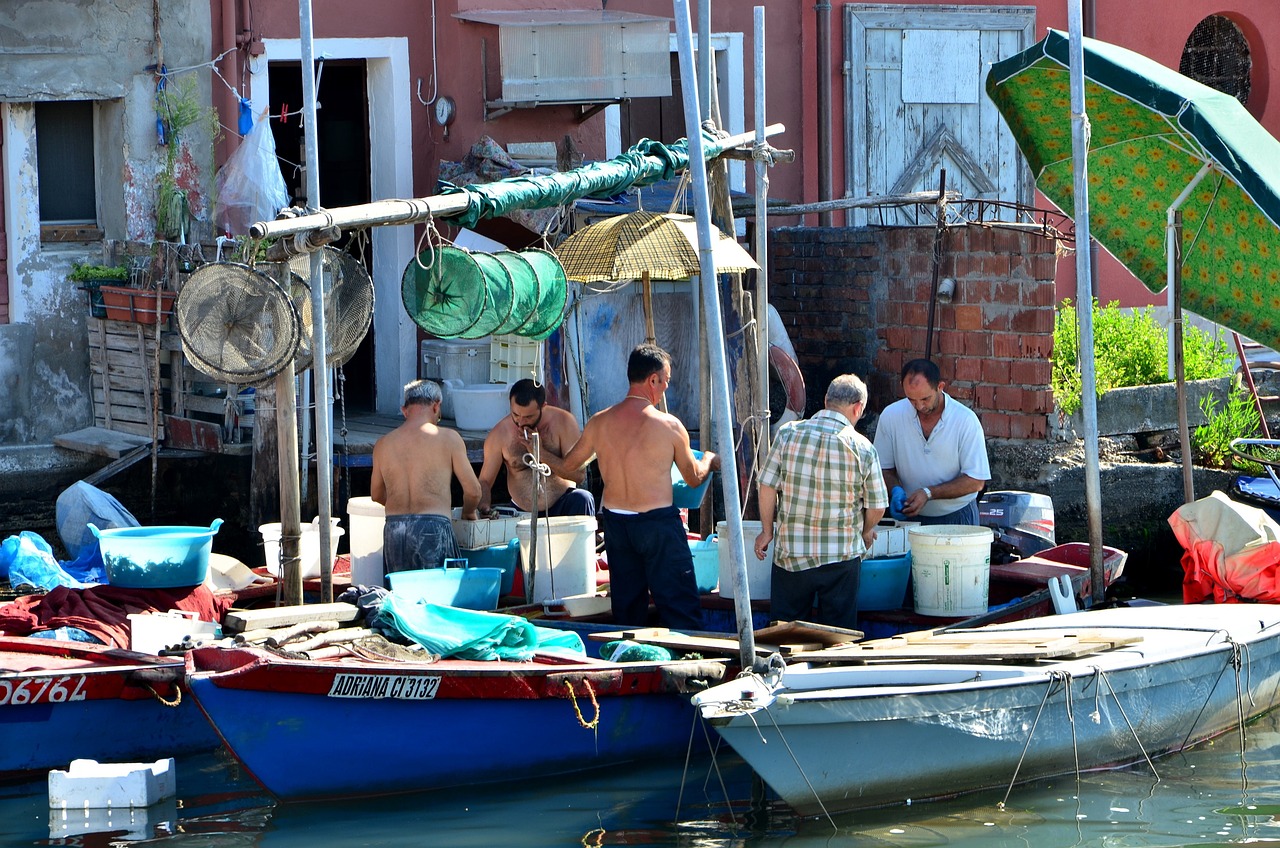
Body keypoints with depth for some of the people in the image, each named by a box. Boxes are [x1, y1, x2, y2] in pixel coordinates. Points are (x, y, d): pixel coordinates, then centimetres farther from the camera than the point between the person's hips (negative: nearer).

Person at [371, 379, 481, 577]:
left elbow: (377, 495, 25)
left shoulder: (383, 444, 12)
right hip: (434, 526, -4)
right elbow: (473, 491, 4)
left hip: (394, 529, 4)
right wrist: (468, 512, 26)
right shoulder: (448, 438, 1)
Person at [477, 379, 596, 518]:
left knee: (582, 499, -32)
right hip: (522, 513, 1)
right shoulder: (499, 434, -5)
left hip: (562, 506, -1)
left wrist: (541, 453, -20)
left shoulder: (563, 421, -8)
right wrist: (483, 508, -19)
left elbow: (579, 474, -11)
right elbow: (485, 481, 2)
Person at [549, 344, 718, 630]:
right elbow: (694, 478, 2)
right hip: (658, 521, -5)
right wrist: (710, 461, 25)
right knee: (681, 609, 0)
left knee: (626, 609, 14)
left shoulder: (599, 423, -1)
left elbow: (566, 468, 11)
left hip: (615, 521, 5)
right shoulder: (669, 426, -12)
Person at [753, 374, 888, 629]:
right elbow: (876, 507, -1)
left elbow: (767, 486, -2)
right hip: (841, 556, -1)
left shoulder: (788, 433, -5)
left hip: (791, 551, 1)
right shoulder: (862, 448, -7)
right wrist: (865, 532, 20)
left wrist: (767, 531, 11)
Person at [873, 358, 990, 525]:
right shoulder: (891, 416, -3)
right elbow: (884, 469, 9)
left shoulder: (965, 420, -11)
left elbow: (976, 481, -9)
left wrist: (928, 493, -18)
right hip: (910, 517, 2)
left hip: (957, 518, -2)